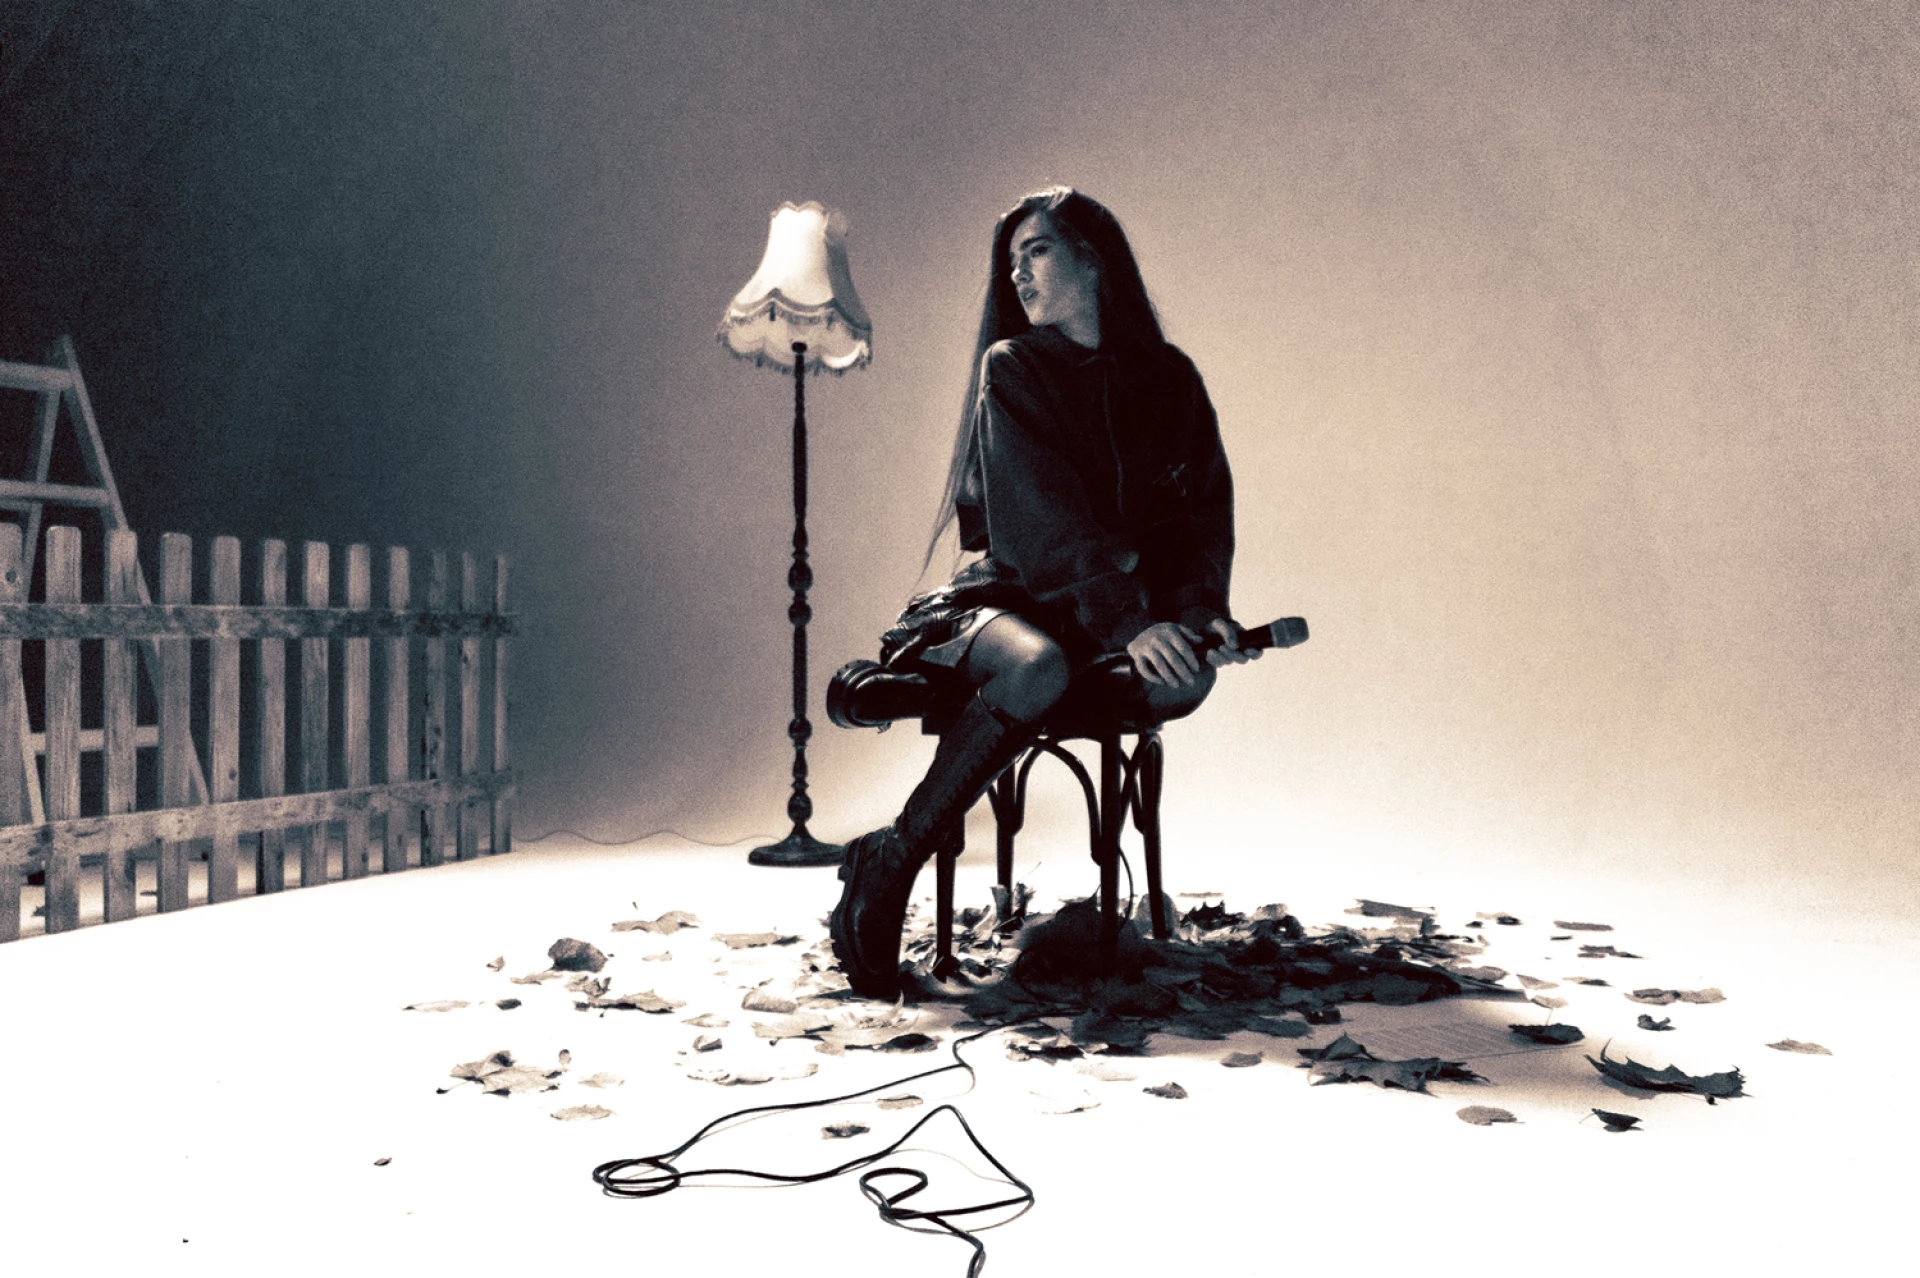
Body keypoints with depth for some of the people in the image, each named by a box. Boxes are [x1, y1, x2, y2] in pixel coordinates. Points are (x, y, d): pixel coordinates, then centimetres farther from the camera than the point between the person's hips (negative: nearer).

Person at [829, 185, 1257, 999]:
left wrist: (1199, 606, -16)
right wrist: (1126, 624, -26)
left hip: (1141, 606, 4)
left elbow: (1207, 511, 6)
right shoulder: (1011, 368, 1)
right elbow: (1046, 516, -12)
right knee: (1038, 667, -39)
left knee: (1186, 677, -32)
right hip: (1018, 597, -3)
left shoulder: (1169, 377, 12)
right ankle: (890, 864, -25)